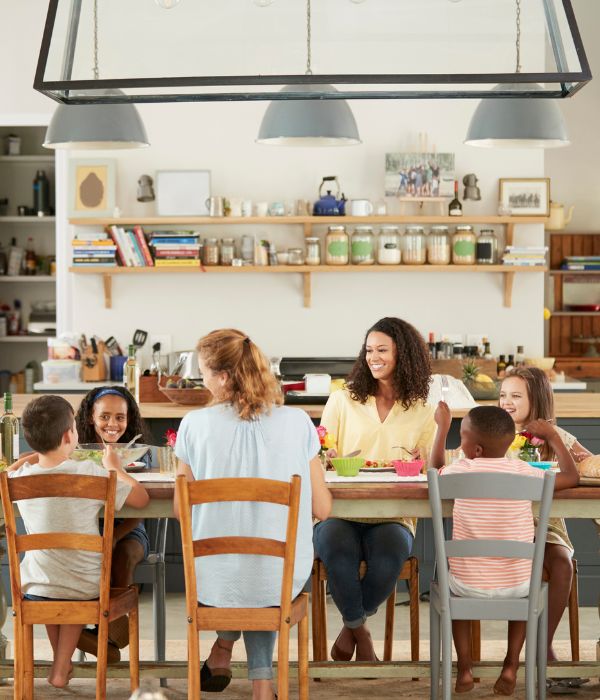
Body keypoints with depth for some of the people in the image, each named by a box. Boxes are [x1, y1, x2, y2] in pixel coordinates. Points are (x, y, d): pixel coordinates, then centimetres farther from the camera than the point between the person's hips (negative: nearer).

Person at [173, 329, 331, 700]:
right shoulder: (298, 422, -7)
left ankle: (224, 649, 39)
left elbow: (181, 509, 0)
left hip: (214, 582, 0)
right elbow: (321, 508, -1)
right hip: (282, 579, 0)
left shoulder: (195, 424, -10)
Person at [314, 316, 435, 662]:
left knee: (390, 553, -34)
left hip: (391, 516, 0)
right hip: (339, 512, 0)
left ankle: (351, 627, -3)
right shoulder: (342, 401, 10)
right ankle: (360, 631, -5)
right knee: (339, 549, -35)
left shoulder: (422, 411, 11)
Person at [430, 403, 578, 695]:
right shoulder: (524, 472, -9)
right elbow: (572, 477, 6)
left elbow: (435, 468, 16)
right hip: (515, 586, 0)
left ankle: (464, 669, 25)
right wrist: (552, 436, 15)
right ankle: (511, 666, 23)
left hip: (469, 586, 0)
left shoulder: (460, 471, -9)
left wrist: (443, 427, 25)